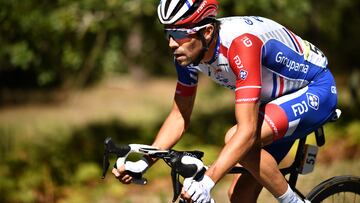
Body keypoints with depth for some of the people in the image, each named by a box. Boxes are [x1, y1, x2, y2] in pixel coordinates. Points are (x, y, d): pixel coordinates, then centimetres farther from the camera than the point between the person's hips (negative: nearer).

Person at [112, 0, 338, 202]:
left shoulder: (239, 43, -36)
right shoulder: (189, 52, -12)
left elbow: (247, 130, -40)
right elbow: (180, 117, -1)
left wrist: (207, 181, -48)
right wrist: (141, 164, -14)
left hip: (315, 90, -8)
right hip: (275, 98, 8)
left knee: (236, 138, -30)